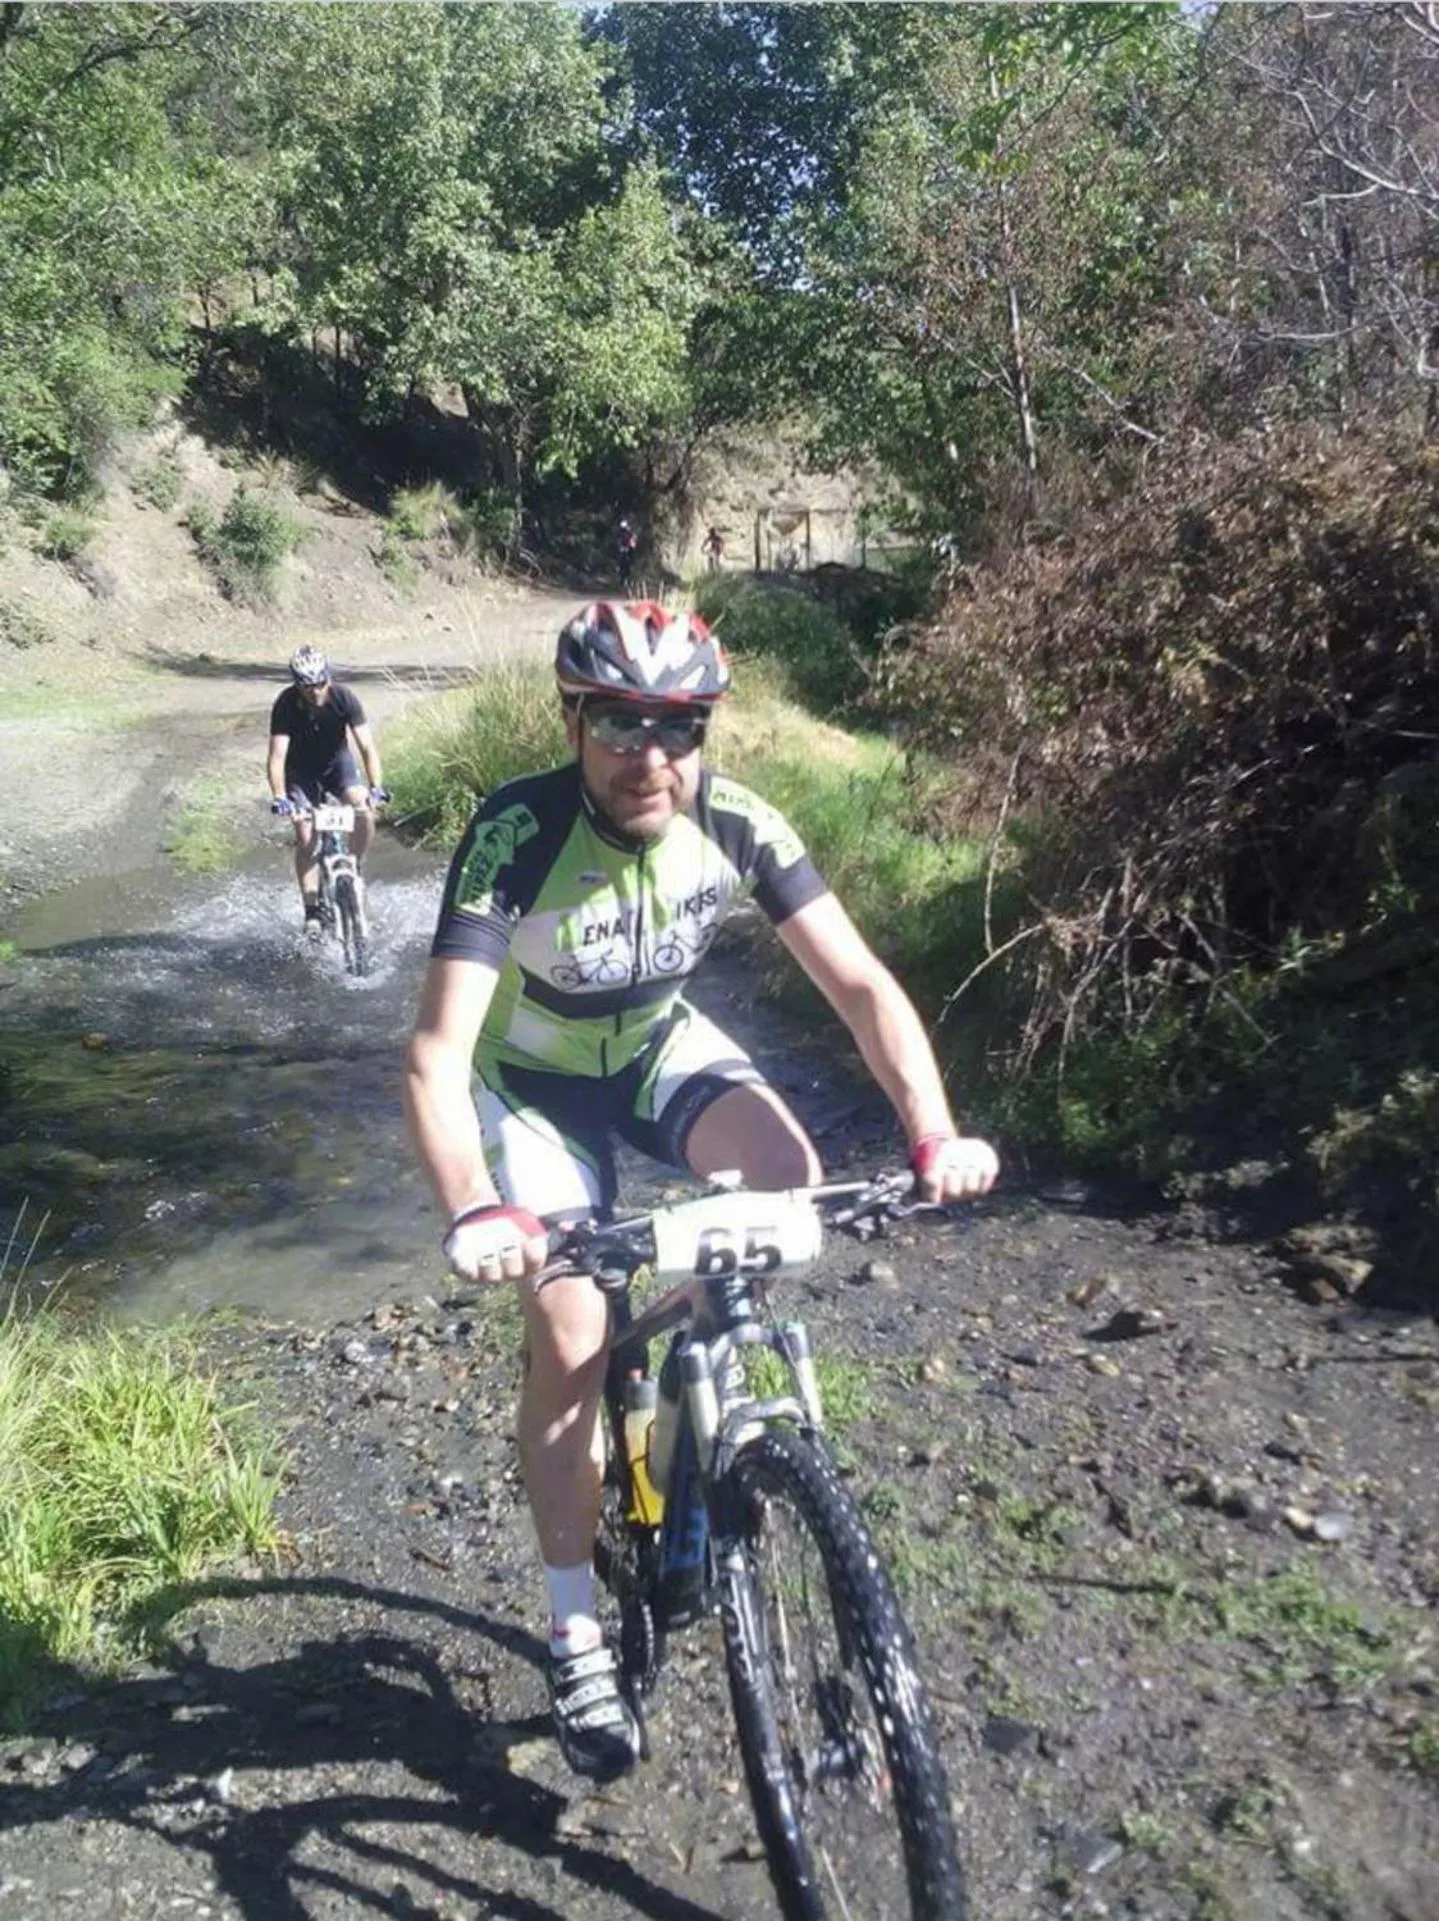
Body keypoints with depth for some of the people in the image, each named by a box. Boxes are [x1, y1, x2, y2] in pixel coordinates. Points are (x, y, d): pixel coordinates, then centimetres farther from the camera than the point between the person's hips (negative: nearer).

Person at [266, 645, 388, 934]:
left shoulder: (344, 698, -25)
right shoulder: (286, 705, -27)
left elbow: (367, 746, -29)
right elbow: (277, 755, -33)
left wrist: (376, 787, -44)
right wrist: (279, 797, -48)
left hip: (337, 761, 1)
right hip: (301, 770, -1)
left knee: (365, 812, -25)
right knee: (306, 838, -13)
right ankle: (312, 910, -4)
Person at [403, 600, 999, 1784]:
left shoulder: (736, 824, -22)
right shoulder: (517, 835, -32)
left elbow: (858, 982, -23)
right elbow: (436, 1056, -38)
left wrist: (935, 1134, -37)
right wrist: (474, 1210, -55)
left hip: (661, 1046, 3)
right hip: (534, 1078, -2)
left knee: (792, 1181, -25)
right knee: (571, 1346, -12)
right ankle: (576, 1633, 10)